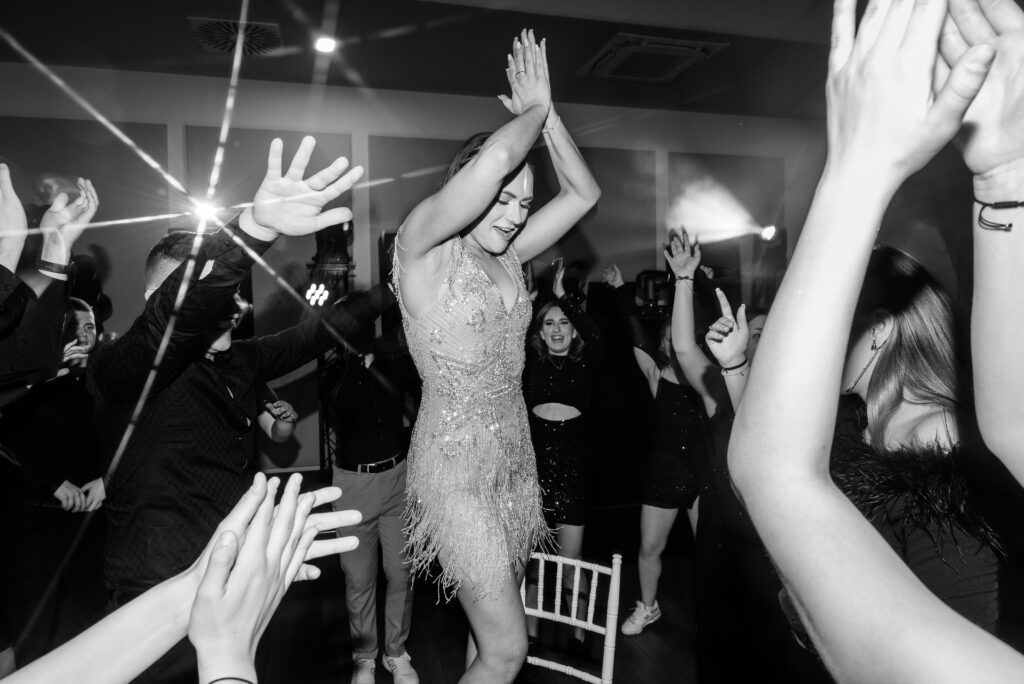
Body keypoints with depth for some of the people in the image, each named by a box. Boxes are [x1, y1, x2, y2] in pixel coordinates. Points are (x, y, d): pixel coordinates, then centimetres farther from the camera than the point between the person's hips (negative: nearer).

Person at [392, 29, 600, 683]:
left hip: (516, 455, 7)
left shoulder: (508, 256, 8)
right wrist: (532, 111, -7)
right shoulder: (423, 247, -12)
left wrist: (546, 110, 4)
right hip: (457, 466, -7)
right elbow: (495, 157, -27)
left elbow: (584, 193, 9)